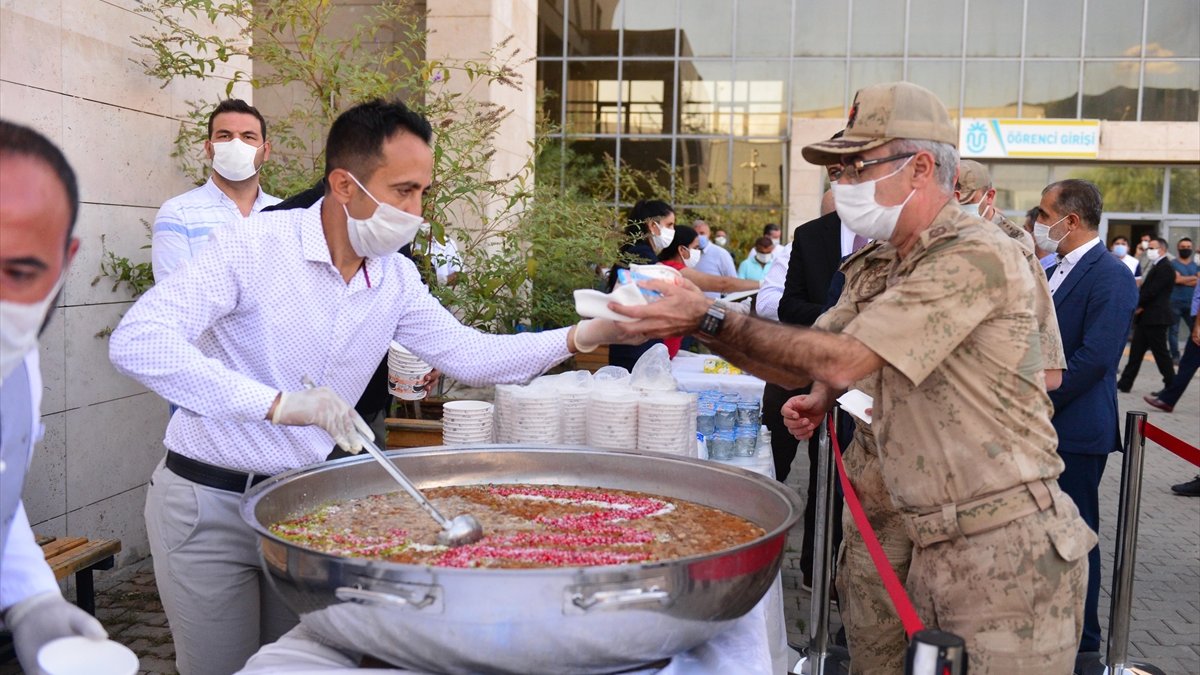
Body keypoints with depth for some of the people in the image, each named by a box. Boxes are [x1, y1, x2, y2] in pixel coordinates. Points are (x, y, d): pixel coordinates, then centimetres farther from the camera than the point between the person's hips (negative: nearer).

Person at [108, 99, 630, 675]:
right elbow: (135, 341, -30)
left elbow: (467, 353, 2)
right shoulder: (253, 246, -21)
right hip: (209, 502, -5)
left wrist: (582, 336, -12)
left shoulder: (397, 278, -2)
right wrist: (275, 403, -41)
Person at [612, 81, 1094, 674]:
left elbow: (841, 361, -24)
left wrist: (711, 319, -19)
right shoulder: (900, 269, 14)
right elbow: (809, 368, 12)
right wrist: (692, 323, 0)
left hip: (1009, 557, -8)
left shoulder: (974, 255, -17)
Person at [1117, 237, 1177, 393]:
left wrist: (1138, 305, -8)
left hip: (1155, 318, -10)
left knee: (1160, 353, -1)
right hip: (1145, 317, 10)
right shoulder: (1154, 267, 17)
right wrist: (1139, 306, -2)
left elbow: (1151, 291, -20)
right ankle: (1125, 384, 13)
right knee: (1136, 351, 10)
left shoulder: (1165, 268, -14)